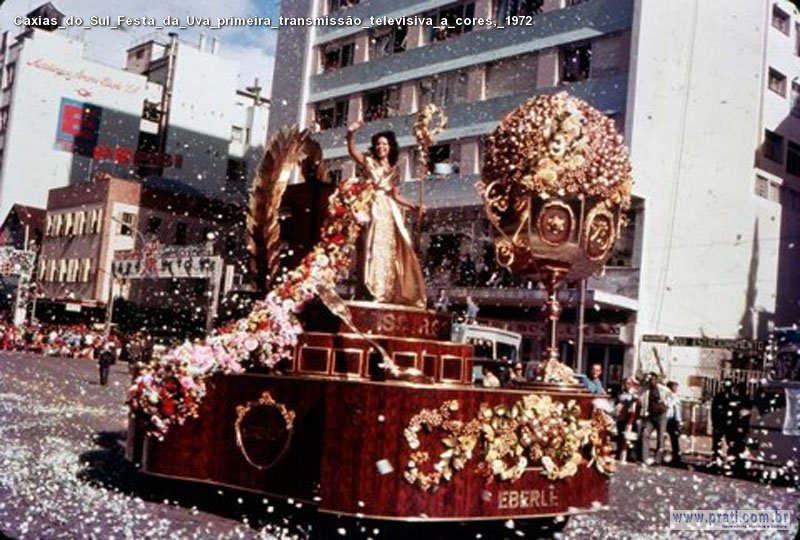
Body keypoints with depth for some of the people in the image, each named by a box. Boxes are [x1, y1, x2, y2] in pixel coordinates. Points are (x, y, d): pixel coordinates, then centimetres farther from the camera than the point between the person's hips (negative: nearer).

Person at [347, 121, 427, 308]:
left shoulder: (394, 170, 19)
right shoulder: (369, 162, 8)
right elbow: (352, 151, -10)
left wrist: (411, 206, 13)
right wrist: (351, 134, -28)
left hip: (390, 212, 5)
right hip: (374, 210, -5)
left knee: (394, 249, 2)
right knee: (376, 248, -14)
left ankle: (392, 293, 6)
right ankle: (375, 292, -17)